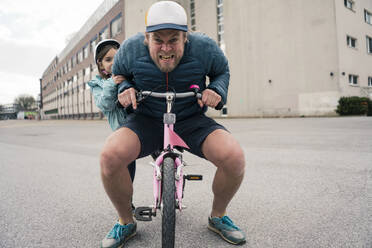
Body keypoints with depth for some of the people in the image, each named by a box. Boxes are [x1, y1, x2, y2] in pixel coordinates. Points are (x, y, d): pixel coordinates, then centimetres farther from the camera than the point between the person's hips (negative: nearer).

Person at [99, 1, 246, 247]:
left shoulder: (204, 47, -11)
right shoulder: (131, 49, -9)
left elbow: (222, 71, 10)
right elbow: (119, 74, 12)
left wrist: (217, 90, -12)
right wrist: (125, 88, -11)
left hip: (192, 120, 0)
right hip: (147, 120, 1)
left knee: (234, 157, -27)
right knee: (110, 155, -30)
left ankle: (218, 216, 7)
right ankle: (126, 222, 2)